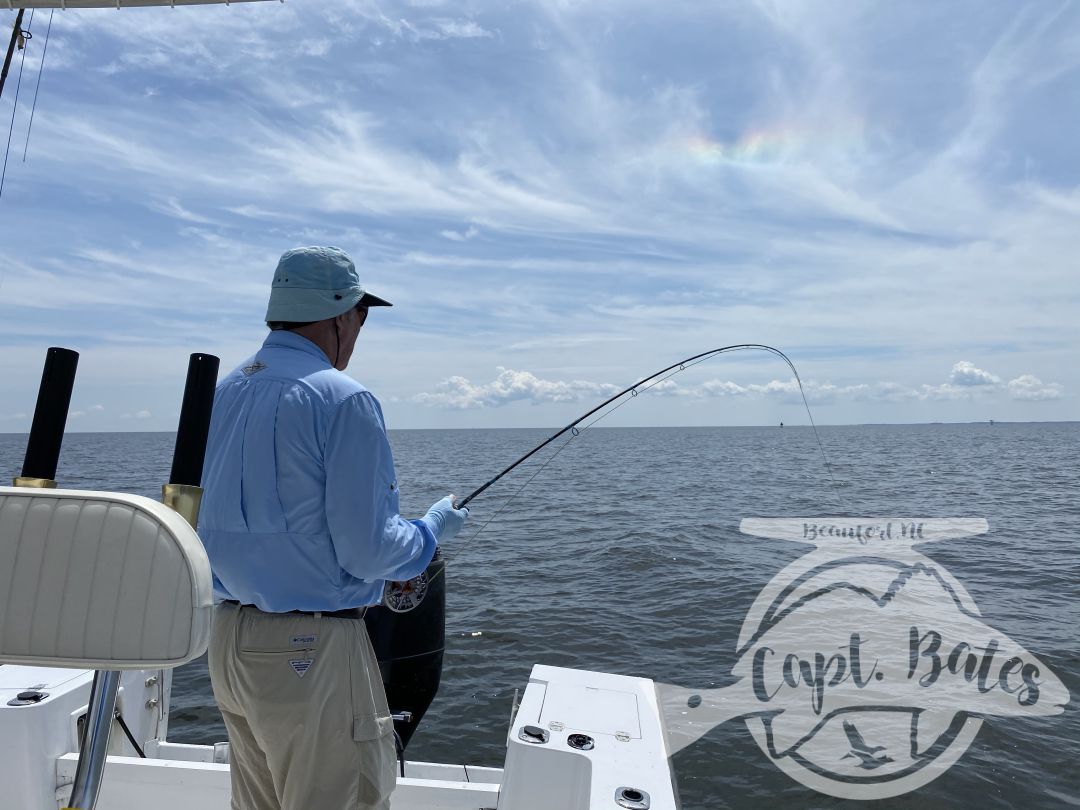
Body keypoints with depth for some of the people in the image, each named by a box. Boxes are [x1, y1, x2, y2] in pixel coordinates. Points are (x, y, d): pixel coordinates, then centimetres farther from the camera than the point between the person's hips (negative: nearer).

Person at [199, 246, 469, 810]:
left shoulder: (220, 394, 7)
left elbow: (230, 526, 14)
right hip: (311, 652, -8)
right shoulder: (343, 401, -19)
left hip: (229, 638, 9)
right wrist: (433, 529, -1)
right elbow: (367, 550, -20)